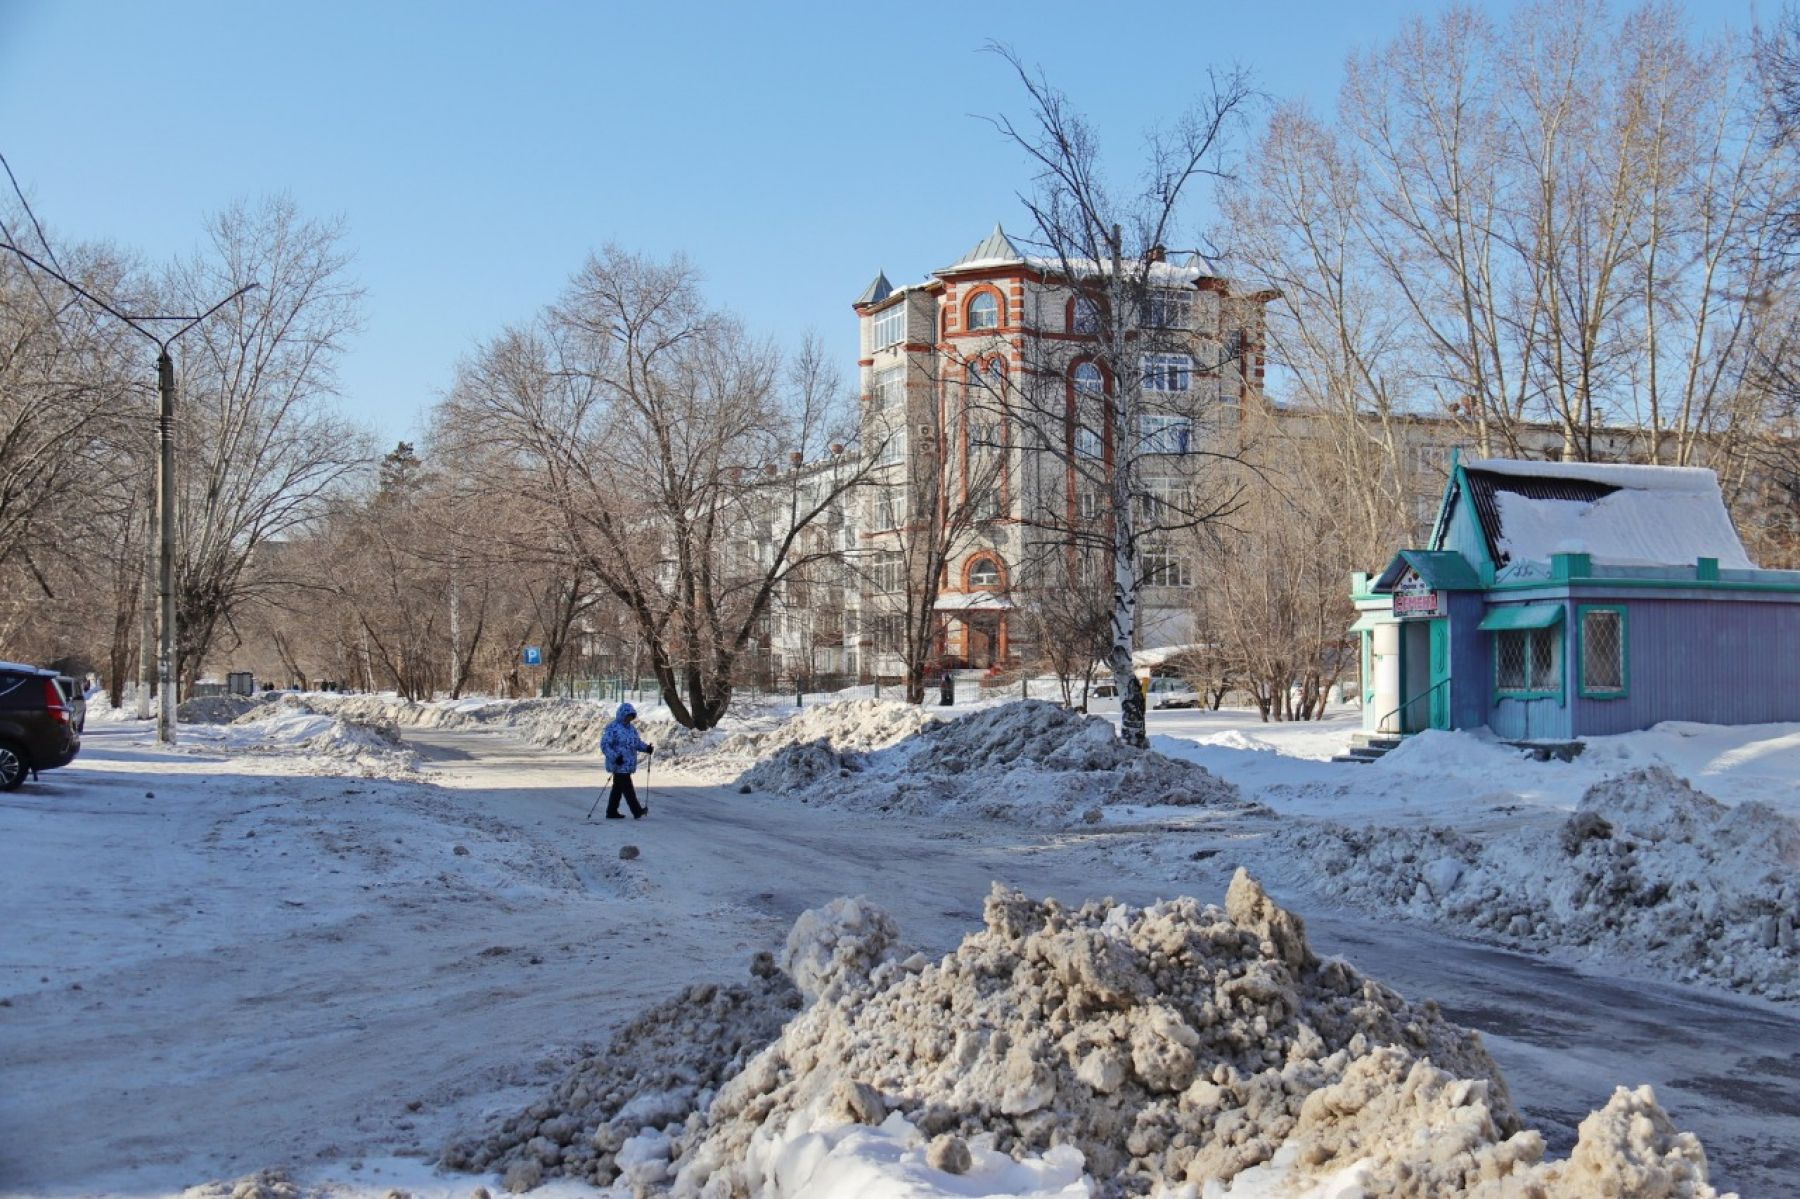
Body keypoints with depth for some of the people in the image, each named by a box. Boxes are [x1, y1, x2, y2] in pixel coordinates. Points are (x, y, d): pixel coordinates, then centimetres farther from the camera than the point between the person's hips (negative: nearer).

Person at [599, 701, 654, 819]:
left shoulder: (631, 728, 15)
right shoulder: (613, 728, -13)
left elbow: (637, 742, 23)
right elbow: (605, 744, -16)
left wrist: (646, 748, 3)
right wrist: (615, 757, -25)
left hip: (628, 764, 9)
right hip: (619, 765, -9)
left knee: (618, 788, 14)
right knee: (627, 788, -8)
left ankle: (612, 812, 22)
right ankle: (638, 811, -8)